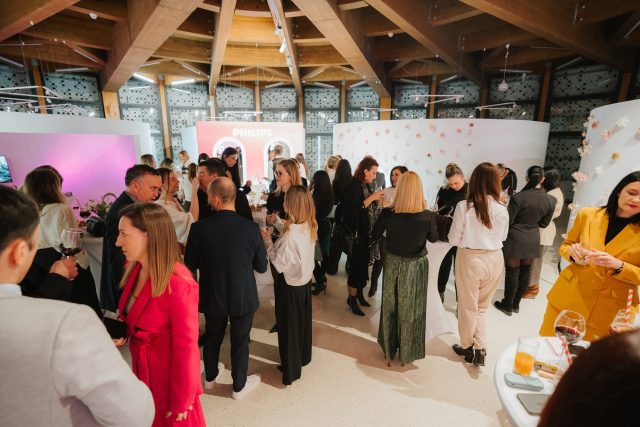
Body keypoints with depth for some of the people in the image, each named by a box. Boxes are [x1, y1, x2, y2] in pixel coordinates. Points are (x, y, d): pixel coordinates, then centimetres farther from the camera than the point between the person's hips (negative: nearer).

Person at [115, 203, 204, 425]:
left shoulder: (179, 284, -31)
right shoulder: (135, 269, -5)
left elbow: (186, 348, -23)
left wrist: (181, 402, -14)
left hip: (170, 377, -7)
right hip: (142, 370, 7)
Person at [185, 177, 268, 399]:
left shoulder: (199, 228, -20)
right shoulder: (251, 228, -20)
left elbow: (190, 263, -6)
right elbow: (262, 267, -10)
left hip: (212, 295, 2)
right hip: (243, 296, -1)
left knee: (212, 337, 26)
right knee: (240, 341, 18)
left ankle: (210, 377, 50)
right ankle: (239, 385, 39)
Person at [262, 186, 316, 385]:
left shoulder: (290, 234, -30)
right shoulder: (310, 227, -8)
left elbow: (279, 265, -23)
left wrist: (267, 241, -14)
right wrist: (279, 225, 2)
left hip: (289, 285, -7)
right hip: (305, 280, 7)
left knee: (288, 325, 12)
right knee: (303, 320, 25)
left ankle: (291, 369, 31)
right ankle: (303, 357, 46)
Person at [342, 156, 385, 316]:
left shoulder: (366, 185, 10)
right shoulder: (354, 186, -14)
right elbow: (353, 210, -23)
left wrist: (378, 200, -1)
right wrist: (371, 197, -19)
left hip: (368, 233, 8)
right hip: (357, 234, -8)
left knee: (364, 264, 16)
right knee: (356, 265, 1)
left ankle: (359, 293, 32)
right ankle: (352, 298, 17)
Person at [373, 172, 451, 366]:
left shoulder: (388, 213, -20)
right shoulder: (428, 216, -21)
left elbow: (375, 236, -5)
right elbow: (434, 238, -1)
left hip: (393, 264, 1)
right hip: (416, 266, 0)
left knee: (390, 307, 20)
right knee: (411, 309, 18)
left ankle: (389, 351, 37)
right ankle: (407, 353, 36)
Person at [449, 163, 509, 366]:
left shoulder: (464, 206, -15)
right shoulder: (502, 209, -5)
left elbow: (454, 239, -9)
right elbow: (503, 237, 11)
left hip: (470, 258, -3)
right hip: (495, 259, 3)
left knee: (468, 306, 16)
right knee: (482, 307, 22)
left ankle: (467, 347, 33)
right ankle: (480, 349, 20)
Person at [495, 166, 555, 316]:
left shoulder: (518, 197, -19)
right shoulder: (551, 200, -4)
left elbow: (508, 221, -14)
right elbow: (544, 223, 5)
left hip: (516, 238, -4)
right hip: (533, 239, 5)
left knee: (512, 272, 6)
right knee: (525, 272, 16)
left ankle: (508, 305, 18)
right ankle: (516, 304, 29)